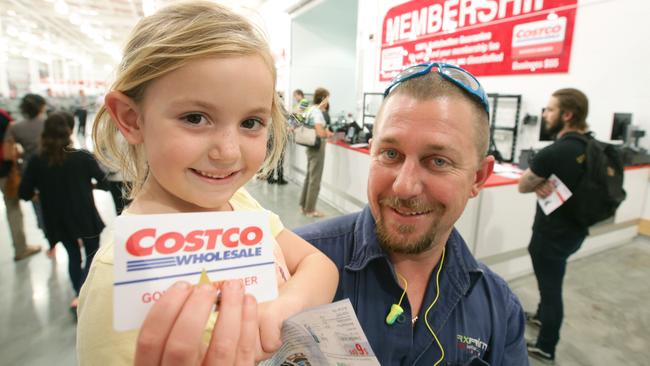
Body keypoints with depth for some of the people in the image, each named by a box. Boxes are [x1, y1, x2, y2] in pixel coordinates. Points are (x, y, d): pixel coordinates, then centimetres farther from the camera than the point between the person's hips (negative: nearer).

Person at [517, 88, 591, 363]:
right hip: (575, 228, 8)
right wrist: (545, 184, -10)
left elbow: (522, 186, -15)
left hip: (553, 233, -8)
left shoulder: (552, 153, -28)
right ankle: (542, 316, 49)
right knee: (551, 280, 27)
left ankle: (546, 347, 26)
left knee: (550, 286, 8)